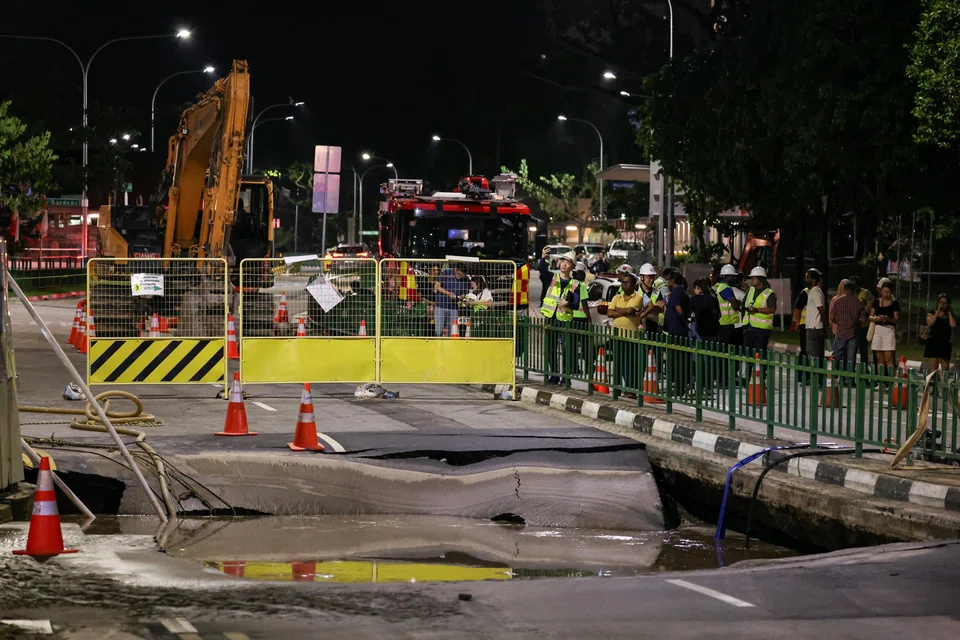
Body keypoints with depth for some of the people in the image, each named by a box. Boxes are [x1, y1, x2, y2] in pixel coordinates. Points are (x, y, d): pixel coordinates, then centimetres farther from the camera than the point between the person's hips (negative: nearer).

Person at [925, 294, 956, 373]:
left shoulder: (951, 315, 8)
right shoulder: (932, 314, 6)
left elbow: (953, 325, -12)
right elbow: (930, 323, -14)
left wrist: (949, 313, -3)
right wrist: (938, 312, -9)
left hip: (945, 344, 1)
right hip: (933, 343, -1)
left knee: (945, 369, 3)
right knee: (934, 368, -6)